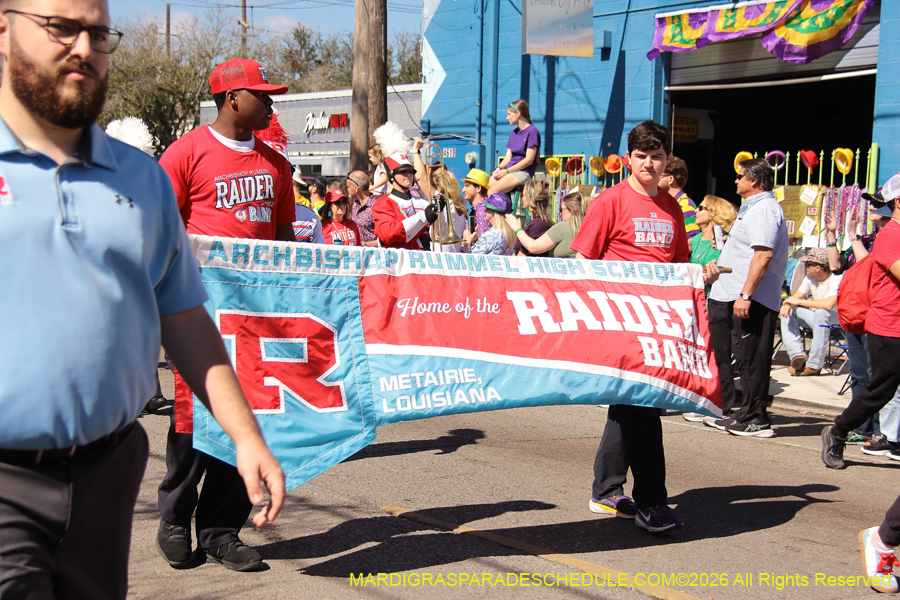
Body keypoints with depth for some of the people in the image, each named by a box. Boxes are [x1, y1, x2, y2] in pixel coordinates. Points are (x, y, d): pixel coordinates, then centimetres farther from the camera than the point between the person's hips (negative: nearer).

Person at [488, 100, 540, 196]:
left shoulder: (532, 131, -4)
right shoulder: (513, 133, 20)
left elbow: (529, 160, -11)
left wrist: (506, 171, -14)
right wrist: (499, 168, -5)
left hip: (524, 172, -7)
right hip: (510, 170, 7)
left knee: (493, 192, -30)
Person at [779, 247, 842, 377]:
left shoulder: (836, 280, -21)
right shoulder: (810, 278, 3)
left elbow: (829, 304, -38)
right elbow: (795, 298, 4)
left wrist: (799, 301, -30)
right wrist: (787, 305, -21)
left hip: (836, 322, -8)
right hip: (819, 320, 8)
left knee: (821, 312, -38)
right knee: (787, 311, -4)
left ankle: (814, 365, -33)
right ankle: (797, 354, -20)